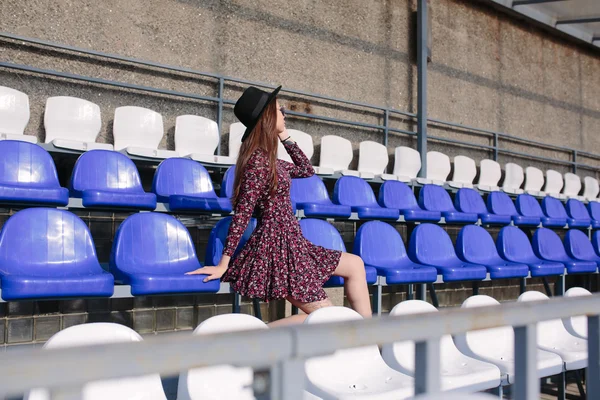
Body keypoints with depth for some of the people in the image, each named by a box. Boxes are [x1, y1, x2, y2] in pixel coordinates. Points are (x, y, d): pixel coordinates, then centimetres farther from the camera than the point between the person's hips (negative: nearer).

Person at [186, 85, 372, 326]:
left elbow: (306, 171, 24)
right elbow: (242, 213, -20)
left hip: (290, 243, 10)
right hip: (276, 246, -10)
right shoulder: (258, 160, -16)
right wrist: (224, 263, -20)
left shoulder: (270, 160, 12)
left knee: (355, 264, 15)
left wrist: (285, 138, 16)